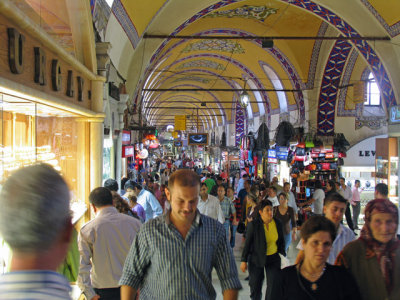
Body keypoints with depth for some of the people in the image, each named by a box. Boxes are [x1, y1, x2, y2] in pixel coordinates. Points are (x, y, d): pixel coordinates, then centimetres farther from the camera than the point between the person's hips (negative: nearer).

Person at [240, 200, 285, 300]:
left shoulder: (277, 223, -4)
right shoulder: (253, 224, -14)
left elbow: (281, 242, 9)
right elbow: (247, 243, -8)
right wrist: (244, 260, -6)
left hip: (273, 258, 2)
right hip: (256, 259, -2)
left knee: (273, 286, -2)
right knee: (255, 285, 11)